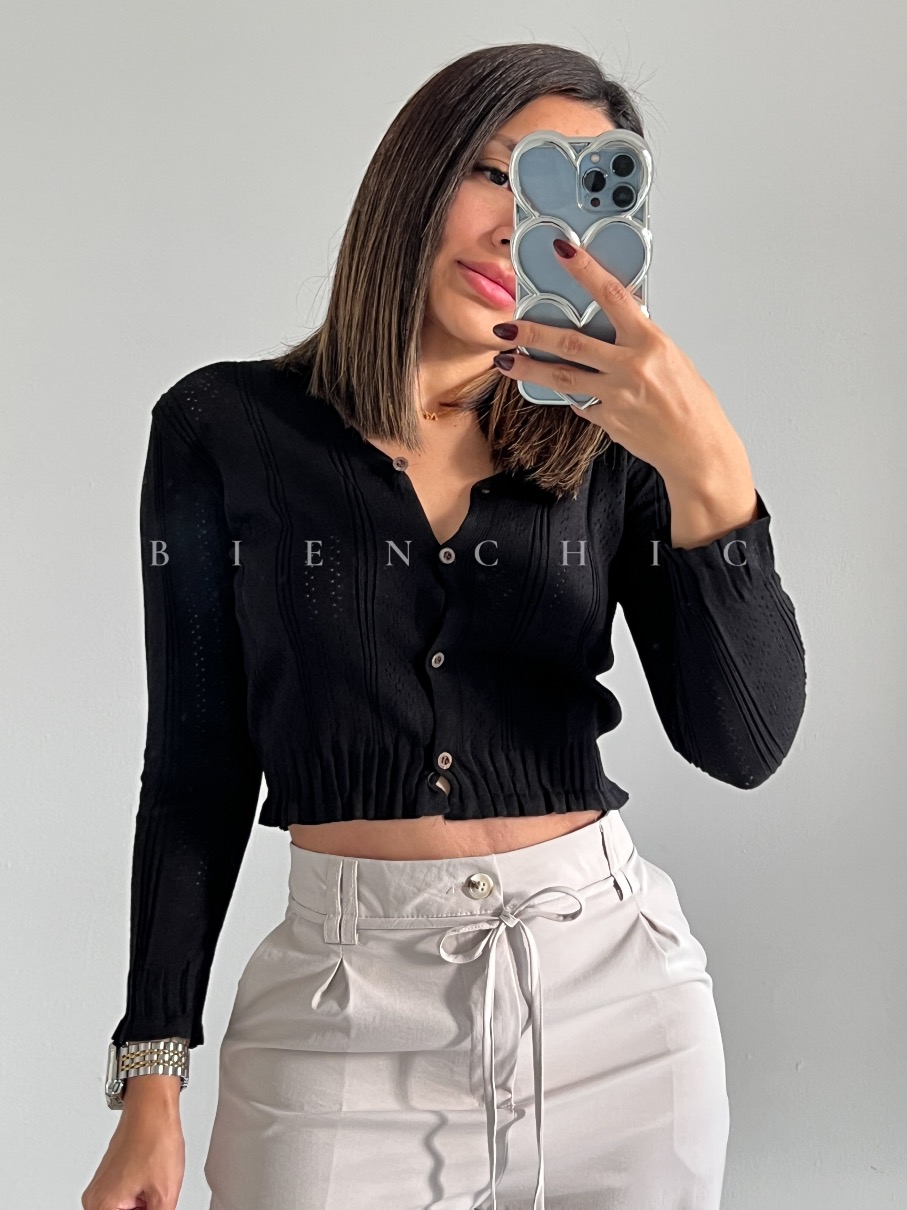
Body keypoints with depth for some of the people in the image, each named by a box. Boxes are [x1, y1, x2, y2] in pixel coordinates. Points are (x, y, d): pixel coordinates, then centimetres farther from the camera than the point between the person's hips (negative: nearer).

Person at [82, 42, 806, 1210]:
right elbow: (198, 762, 1)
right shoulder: (227, 428, -2)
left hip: (614, 983, 2)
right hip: (349, 1001, -1)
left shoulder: (610, 450, 1)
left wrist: (709, 475, -25)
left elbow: (743, 743, -10)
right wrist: (151, 1087, 0)